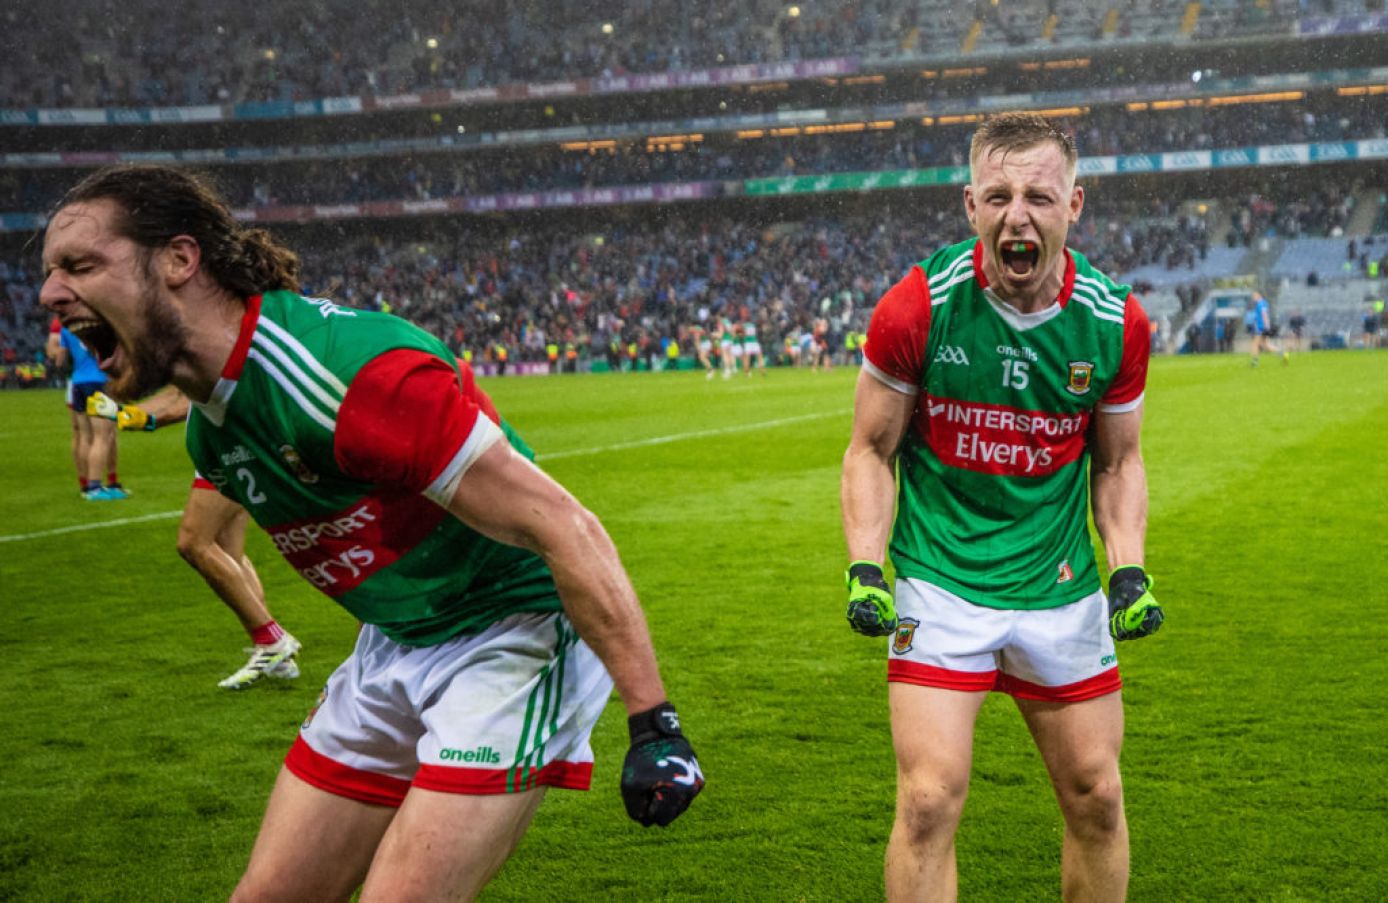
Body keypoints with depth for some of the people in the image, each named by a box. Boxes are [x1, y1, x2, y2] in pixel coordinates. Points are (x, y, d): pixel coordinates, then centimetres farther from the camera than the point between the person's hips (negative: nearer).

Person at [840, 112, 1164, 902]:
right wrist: (865, 569, -13)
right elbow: (872, 451, -2)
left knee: (1097, 799, 11)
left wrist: (1130, 571, -3)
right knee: (930, 800, -10)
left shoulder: (1116, 321, -5)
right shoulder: (917, 306, -13)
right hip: (939, 582, -3)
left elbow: (1117, 461, 9)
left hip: (1062, 591, 3)